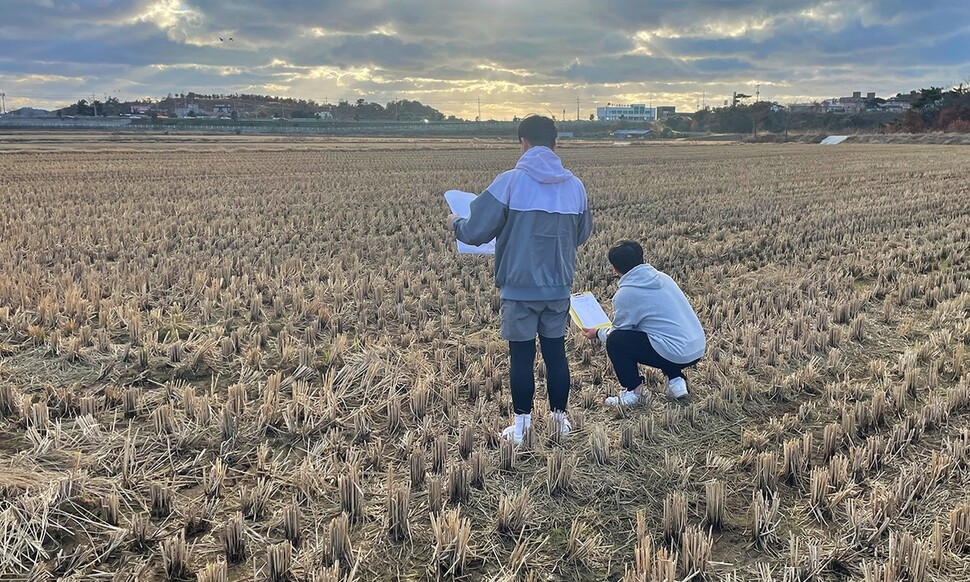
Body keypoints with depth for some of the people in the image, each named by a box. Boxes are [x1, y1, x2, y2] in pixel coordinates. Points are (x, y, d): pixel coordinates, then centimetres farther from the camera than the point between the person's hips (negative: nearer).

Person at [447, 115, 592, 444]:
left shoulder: (509, 182, -12)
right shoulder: (575, 186, 2)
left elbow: (477, 232, -11)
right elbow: (582, 235, 14)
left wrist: (455, 224, 10)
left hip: (519, 288, -3)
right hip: (559, 287, 4)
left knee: (521, 356, 7)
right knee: (556, 352, 15)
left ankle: (522, 425, 16)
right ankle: (560, 417, 26)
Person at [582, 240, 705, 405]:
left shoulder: (625, 294, -9)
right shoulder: (661, 277, 12)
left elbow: (619, 330, 6)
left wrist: (597, 334, 26)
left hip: (676, 354, -8)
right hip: (699, 349, 8)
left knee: (615, 341, -1)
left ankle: (634, 391, 8)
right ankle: (676, 380, 20)